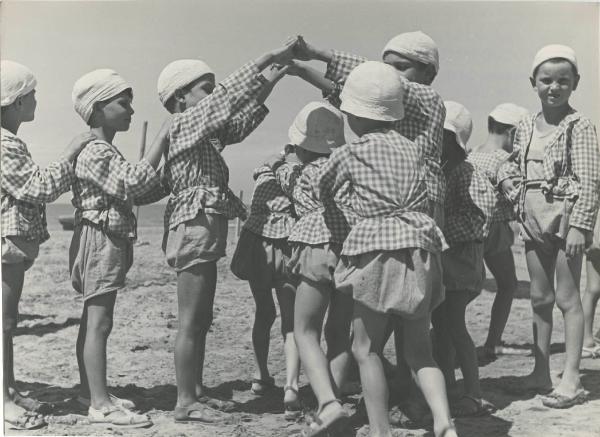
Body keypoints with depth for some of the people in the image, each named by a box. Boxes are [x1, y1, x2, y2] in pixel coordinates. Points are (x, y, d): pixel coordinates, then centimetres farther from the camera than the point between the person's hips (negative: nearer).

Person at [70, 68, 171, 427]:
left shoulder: (108, 153, 18)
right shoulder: (95, 153, -15)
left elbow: (140, 194, 19)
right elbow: (134, 183, -27)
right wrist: (163, 137, -24)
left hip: (110, 243, 11)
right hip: (100, 240, -11)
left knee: (93, 322, 14)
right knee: (99, 323, -10)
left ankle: (91, 391, 22)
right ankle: (100, 404, -9)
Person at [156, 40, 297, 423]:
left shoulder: (206, 132, 17)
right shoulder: (183, 125, -9)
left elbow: (242, 121, 18)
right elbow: (227, 98, -19)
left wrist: (269, 82, 8)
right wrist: (269, 58, -19)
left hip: (207, 233, 10)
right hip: (195, 228, -10)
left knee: (201, 319, 14)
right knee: (191, 320, -6)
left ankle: (197, 392, 21)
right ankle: (186, 402, -1)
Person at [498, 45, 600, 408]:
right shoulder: (526, 127, 10)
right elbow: (510, 165, 21)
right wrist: (513, 190, 0)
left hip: (565, 216, -6)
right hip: (534, 220, 6)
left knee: (567, 297, -3)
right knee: (540, 297, 12)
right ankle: (541, 372, 22)